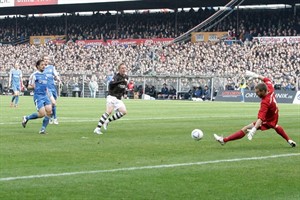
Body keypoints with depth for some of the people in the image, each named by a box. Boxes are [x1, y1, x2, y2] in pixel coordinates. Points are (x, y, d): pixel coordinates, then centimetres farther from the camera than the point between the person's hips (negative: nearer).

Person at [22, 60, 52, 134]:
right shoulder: (34, 75, -3)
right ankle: (26, 118, 10)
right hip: (38, 96, -7)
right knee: (42, 114, -15)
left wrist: (49, 97, 19)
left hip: (45, 96, 7)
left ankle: (43, 129, -1)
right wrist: (33, 87, -23)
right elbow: (29, 87, -2)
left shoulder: (45, 76, 18)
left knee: (49, 111, -10)